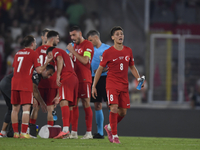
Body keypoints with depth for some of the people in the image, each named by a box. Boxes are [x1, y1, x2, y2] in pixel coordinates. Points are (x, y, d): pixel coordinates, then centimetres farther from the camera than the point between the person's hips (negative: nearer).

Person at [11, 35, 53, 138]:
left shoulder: (18, 53, 17)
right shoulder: (33, 54, -2)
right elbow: (39, 70, -5)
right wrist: (47, 63, 9)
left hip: (14, 82, 6)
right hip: (25, 83, -6)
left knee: (15, 108, 9)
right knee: (26, 108, -6)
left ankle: (15, 132, 9)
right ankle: (23, 133, -12)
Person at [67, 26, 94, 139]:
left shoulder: (88, 45, -7)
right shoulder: (75, 46, 19)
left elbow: (84, 61, -17)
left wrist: (72, 51, -14)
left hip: (84, 78, -8)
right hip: (75, 78, 8)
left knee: (86, 104, -5)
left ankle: (89, 132, -2)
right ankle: (74, 132, 7)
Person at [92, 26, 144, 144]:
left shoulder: (128, 51, 7)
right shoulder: (108, 52, -5)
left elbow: (132, 67, 18)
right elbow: (100, 69, 1)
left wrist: (139, 79, 3)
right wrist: (94, 86, 1)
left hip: (124, 85, 4)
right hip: (112, 84, -4)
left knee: (123, 112, 5)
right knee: (114, 108, -18)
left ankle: (109, 127, 30)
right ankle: (114, 136, -10)